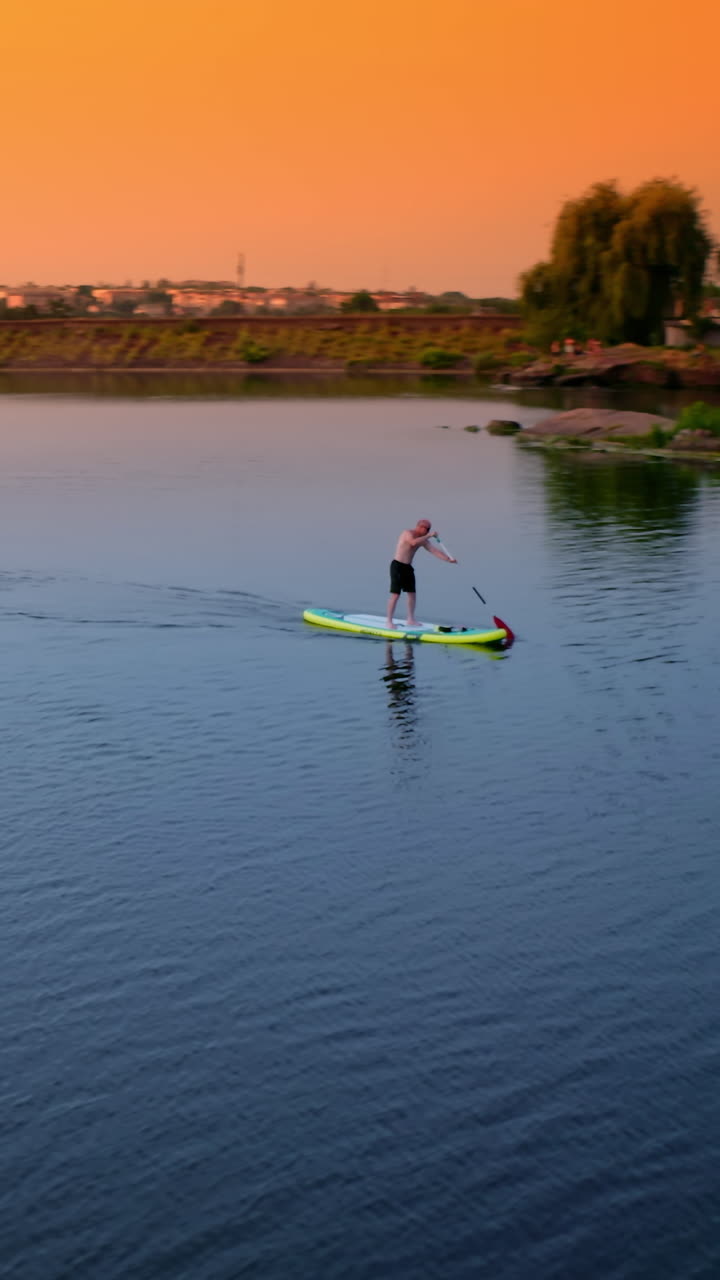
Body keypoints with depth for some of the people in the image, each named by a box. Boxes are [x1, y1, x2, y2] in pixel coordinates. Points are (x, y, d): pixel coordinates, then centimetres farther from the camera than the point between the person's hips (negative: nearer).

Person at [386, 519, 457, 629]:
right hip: (397, 566, -8)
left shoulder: (422, 539, 9)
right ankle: (389, 621, -6)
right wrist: (428, 536, -28)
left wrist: (448, 559, -7)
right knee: (395, 595, -10)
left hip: (408, 568, 8)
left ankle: (411, 620, 20)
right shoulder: (407, 533, -13)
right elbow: (414, 542, -35)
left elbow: (434, 550, 3)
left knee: (412, 594, 10)